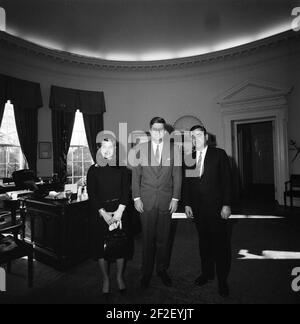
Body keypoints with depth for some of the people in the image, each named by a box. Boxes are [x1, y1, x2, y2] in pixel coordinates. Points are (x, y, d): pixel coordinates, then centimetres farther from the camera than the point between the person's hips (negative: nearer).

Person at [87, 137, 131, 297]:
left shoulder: (121, 169, 3)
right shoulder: (93, 170, 1)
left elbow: (126, 191, -1)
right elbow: (91, 195, -3)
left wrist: (119, 212, -11)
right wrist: (104, 213, -11)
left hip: (119, 210, 1)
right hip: (100, 212, 0)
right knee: (101, 245, 7)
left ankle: (120, 277, 28)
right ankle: (106, 279, 28)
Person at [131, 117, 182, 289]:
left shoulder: (174, 149, 3)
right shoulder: (140, 149, 2)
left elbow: (177, 175, 3)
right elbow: (135, 175, 3)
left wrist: (175, 198, -1)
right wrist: (136, 197, -2)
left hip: (166, 199, 1)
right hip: (146, 200, 0)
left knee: (164, 237, 12)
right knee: (148, 238, 9)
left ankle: (162, 269, 33)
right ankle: (147, 272, 29)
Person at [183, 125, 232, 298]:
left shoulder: (219, 154, -2)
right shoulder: (189, 158, 6)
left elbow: (227, 180, -5)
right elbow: (187, 182, 8)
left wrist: (226, 204, -10)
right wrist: (187, 204, 4)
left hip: (216, 207, -3)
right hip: (198, 208, 3)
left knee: (220, 243, 7)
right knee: (204, 241, 15)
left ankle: (222, 279, 27)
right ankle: (207, 273, 35)